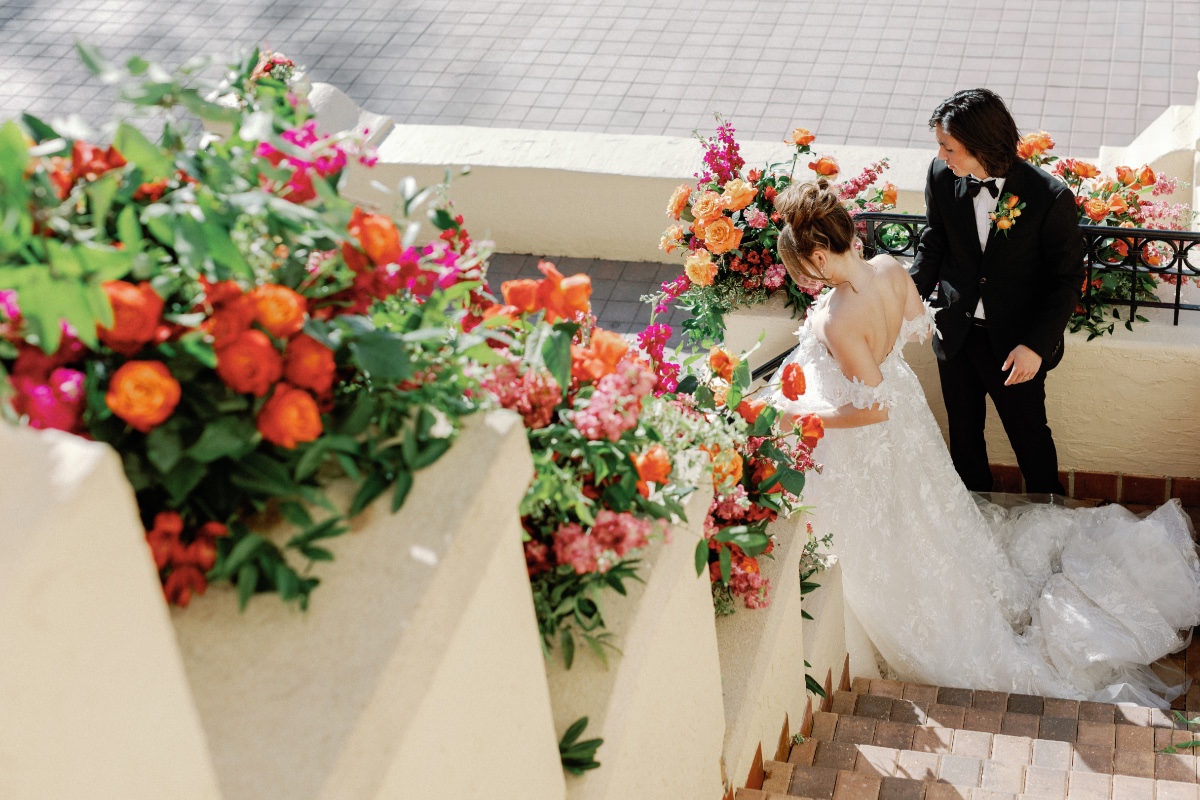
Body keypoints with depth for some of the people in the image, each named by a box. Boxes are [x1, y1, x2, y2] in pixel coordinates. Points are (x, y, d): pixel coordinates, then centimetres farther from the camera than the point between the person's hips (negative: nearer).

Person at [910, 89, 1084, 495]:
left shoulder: (1051, 198, -24)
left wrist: (1036, 345, -19)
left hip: (1016, 345, -4)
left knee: (1030, 436, 16)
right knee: (964, 432, 24)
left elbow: (1067, 278, -14)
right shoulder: (942, 176, -13)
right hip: (956, 336, 4)